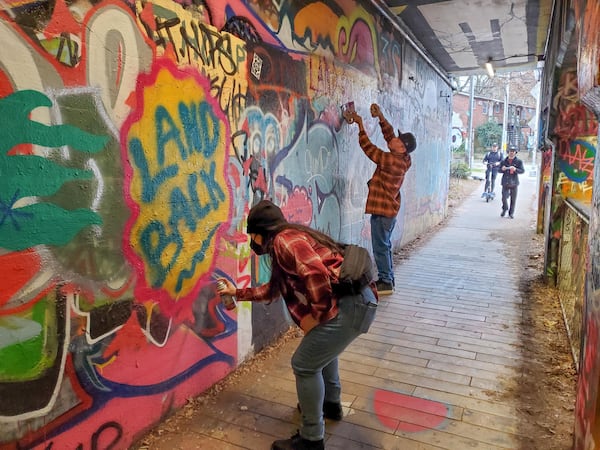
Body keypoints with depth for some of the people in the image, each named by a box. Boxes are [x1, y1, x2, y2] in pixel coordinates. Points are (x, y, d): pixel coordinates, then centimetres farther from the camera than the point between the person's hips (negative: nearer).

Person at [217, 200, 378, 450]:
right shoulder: (291, 240, 24)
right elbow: (275, 289, 36)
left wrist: (316, 314, -12)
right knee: (323, 348, 33)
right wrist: (238, 293, 43)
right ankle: (331, 403, 50)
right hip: (359, 299, 11)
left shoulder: (283, 240, -8)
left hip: (349, 303, -11)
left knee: (305, 365, 1)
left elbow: (316, 274, -24)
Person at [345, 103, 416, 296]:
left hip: (382, 210, -10)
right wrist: (380, 117, 6)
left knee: (381, 247, -1)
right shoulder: (402, 160, 3)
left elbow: (368, 147, -16)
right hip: (390, 208, 10)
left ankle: (386, 282, 7)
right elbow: (388, 134, 13)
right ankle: (388, 279, 27)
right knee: (384, 245, 18)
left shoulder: (391, 161, -23)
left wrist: (360, 124, -7)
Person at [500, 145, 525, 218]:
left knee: (513, 199, 3)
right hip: (505, 182, 1)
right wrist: (502, 169, -12)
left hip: (514, 183, 0)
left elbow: (522, 171, -7)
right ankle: (505, 209, 20)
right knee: (504, 198, -8)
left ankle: (511, 213, 18)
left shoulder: (519, 161, 2)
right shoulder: (504, 161, 8)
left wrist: (515, 169, -26)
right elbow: (499, 170, 12)